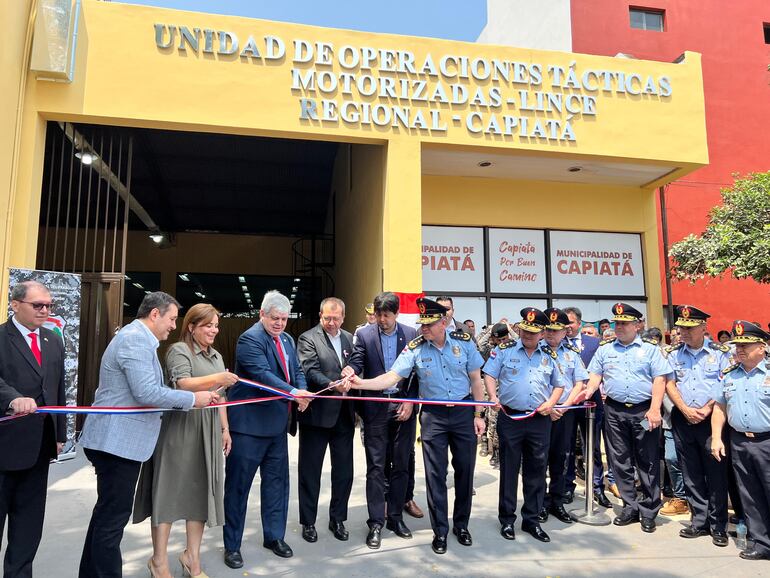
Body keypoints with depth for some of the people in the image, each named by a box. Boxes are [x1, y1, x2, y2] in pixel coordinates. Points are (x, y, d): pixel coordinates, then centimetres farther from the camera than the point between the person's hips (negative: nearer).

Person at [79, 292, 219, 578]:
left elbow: (146, 392, 18)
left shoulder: (138, 338, 16)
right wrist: (193, 398, -16)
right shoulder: (135, 339, -18)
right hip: (118, 442, -11)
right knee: (113, 517, -2)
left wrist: (200, 397, 11)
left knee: (107, 513, 20)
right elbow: (146, 393, -25)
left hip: (118, 440, 11)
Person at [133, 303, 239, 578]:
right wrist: (216, 378, -33)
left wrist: (225, 429, 15)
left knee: (201, 490, 10)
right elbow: (183, 385, -21)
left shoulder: (216, 356, 16)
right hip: (179, 430, -7)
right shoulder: (179, 350, -6)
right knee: (170, 489, 2)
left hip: (208, 432, 7)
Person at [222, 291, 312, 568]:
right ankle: (232, 545, 21)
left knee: (277, 481, 17)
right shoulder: (250, 339, -15)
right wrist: (293, 393, -35)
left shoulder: (287, 340, 11)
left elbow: (297, 371, 11)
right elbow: (262, 374, -26)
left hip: (278, 423, 8)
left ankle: (274, 537, 33)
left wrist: (302, 391, -10)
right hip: (249, 424, -8)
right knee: (238, 485, 6)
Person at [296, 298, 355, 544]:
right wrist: (332, 385, -32)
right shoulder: (308, 338, -7)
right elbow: (310, 372, -18)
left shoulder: (350, 338, 9)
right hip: (317, 413, -4)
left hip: (344, 414, 5)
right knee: (310, 470, 9)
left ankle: (337, 519, 29)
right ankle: (308, 522, 25)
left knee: (344, 470, 12)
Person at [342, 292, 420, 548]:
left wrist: (410, 401, -5)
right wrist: (351, 370, -33)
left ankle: (395, 517, 24)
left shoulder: (411, 334, 2)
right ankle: (376, 523, 12)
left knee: (401, 465, 10)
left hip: (403, 406, 2)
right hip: (376, 408, -1)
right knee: (376, 466, 2)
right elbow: (357, 362, -9)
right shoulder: (365, 335, 0)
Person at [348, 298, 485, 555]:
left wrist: (478, 414, -1)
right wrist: (362, 383, -30)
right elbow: (392, 377, -15)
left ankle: (461, 524, 31)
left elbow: (476, 380, 0)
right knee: (435, 475, 3)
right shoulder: (415, 348, -8)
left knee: (465, 470, 11)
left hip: (464, 412, 1)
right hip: (433, 416, -1)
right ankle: (440, 531, 20)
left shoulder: (463, 341, -6)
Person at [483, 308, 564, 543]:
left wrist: (551, 403, -1)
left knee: (536, 471, 9)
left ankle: (531, 520, 23)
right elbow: (489, 375, 0)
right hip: (510, 418, -3)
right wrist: (493, 396, -16)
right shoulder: (504, 350, 1)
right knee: (509, 469, 5)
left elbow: (559, 384, 16)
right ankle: (507, 520, 19)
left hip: (540, 420, 3)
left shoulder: (549, 355, 9)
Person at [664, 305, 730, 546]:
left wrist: (706, 409, -13)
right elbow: (669, 385, 4)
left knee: (716, 474, 2)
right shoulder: (673, 353, 7)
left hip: (711, 420, -3)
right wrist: (685, 410, -8)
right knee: (691, 475, 10)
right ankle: (700, 521, 22)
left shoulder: (720, 352, -1)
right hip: (682, 420, 3)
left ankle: (718, 526, 15)